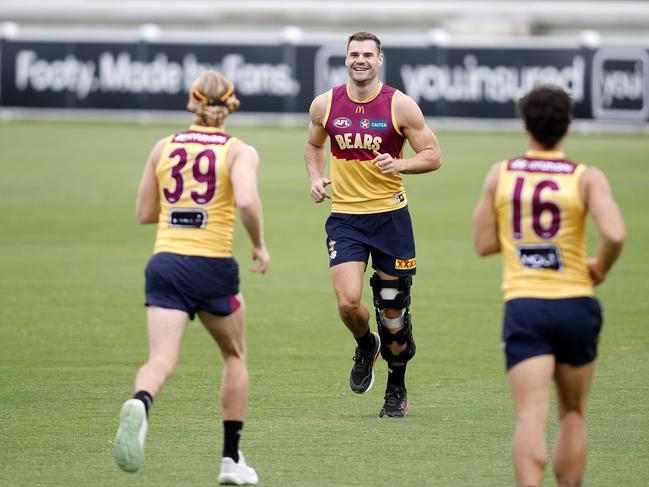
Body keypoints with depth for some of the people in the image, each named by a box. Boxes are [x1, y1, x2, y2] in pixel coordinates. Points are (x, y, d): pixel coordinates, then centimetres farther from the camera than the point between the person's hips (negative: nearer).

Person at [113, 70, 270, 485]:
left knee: (161, 361, -8)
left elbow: (144, 213, 14)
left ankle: (140, 404, -45)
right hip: (213, 266, -2)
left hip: (165, 262, 2)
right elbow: (247, 201, -21)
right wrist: (259, 246, -5)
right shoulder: (239, 151, -2)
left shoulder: (164, 148, 9)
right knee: (235, 355, 22)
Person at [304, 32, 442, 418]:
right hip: (345, 216, 1)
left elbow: (433, 156, -1)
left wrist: (399, 165, -19)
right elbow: (314, 145, 21)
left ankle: (397, 389, 25)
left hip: (390, 215, -1)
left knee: (393, 311, 4)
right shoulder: (325, 105, 1)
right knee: (348, 302, -16)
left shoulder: (400, 106, -6)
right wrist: (316, 178, 3)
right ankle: (366, 347, 19)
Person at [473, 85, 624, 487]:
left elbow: (483, 243, 8)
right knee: (573, 415, 17)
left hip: (523, 305, 0)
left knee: (531, 417, -11)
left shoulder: (500, 174, 4)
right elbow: (614, 235, -19)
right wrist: (601, 268, 0)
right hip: (575, 304, 0)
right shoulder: (588, 178, -3)